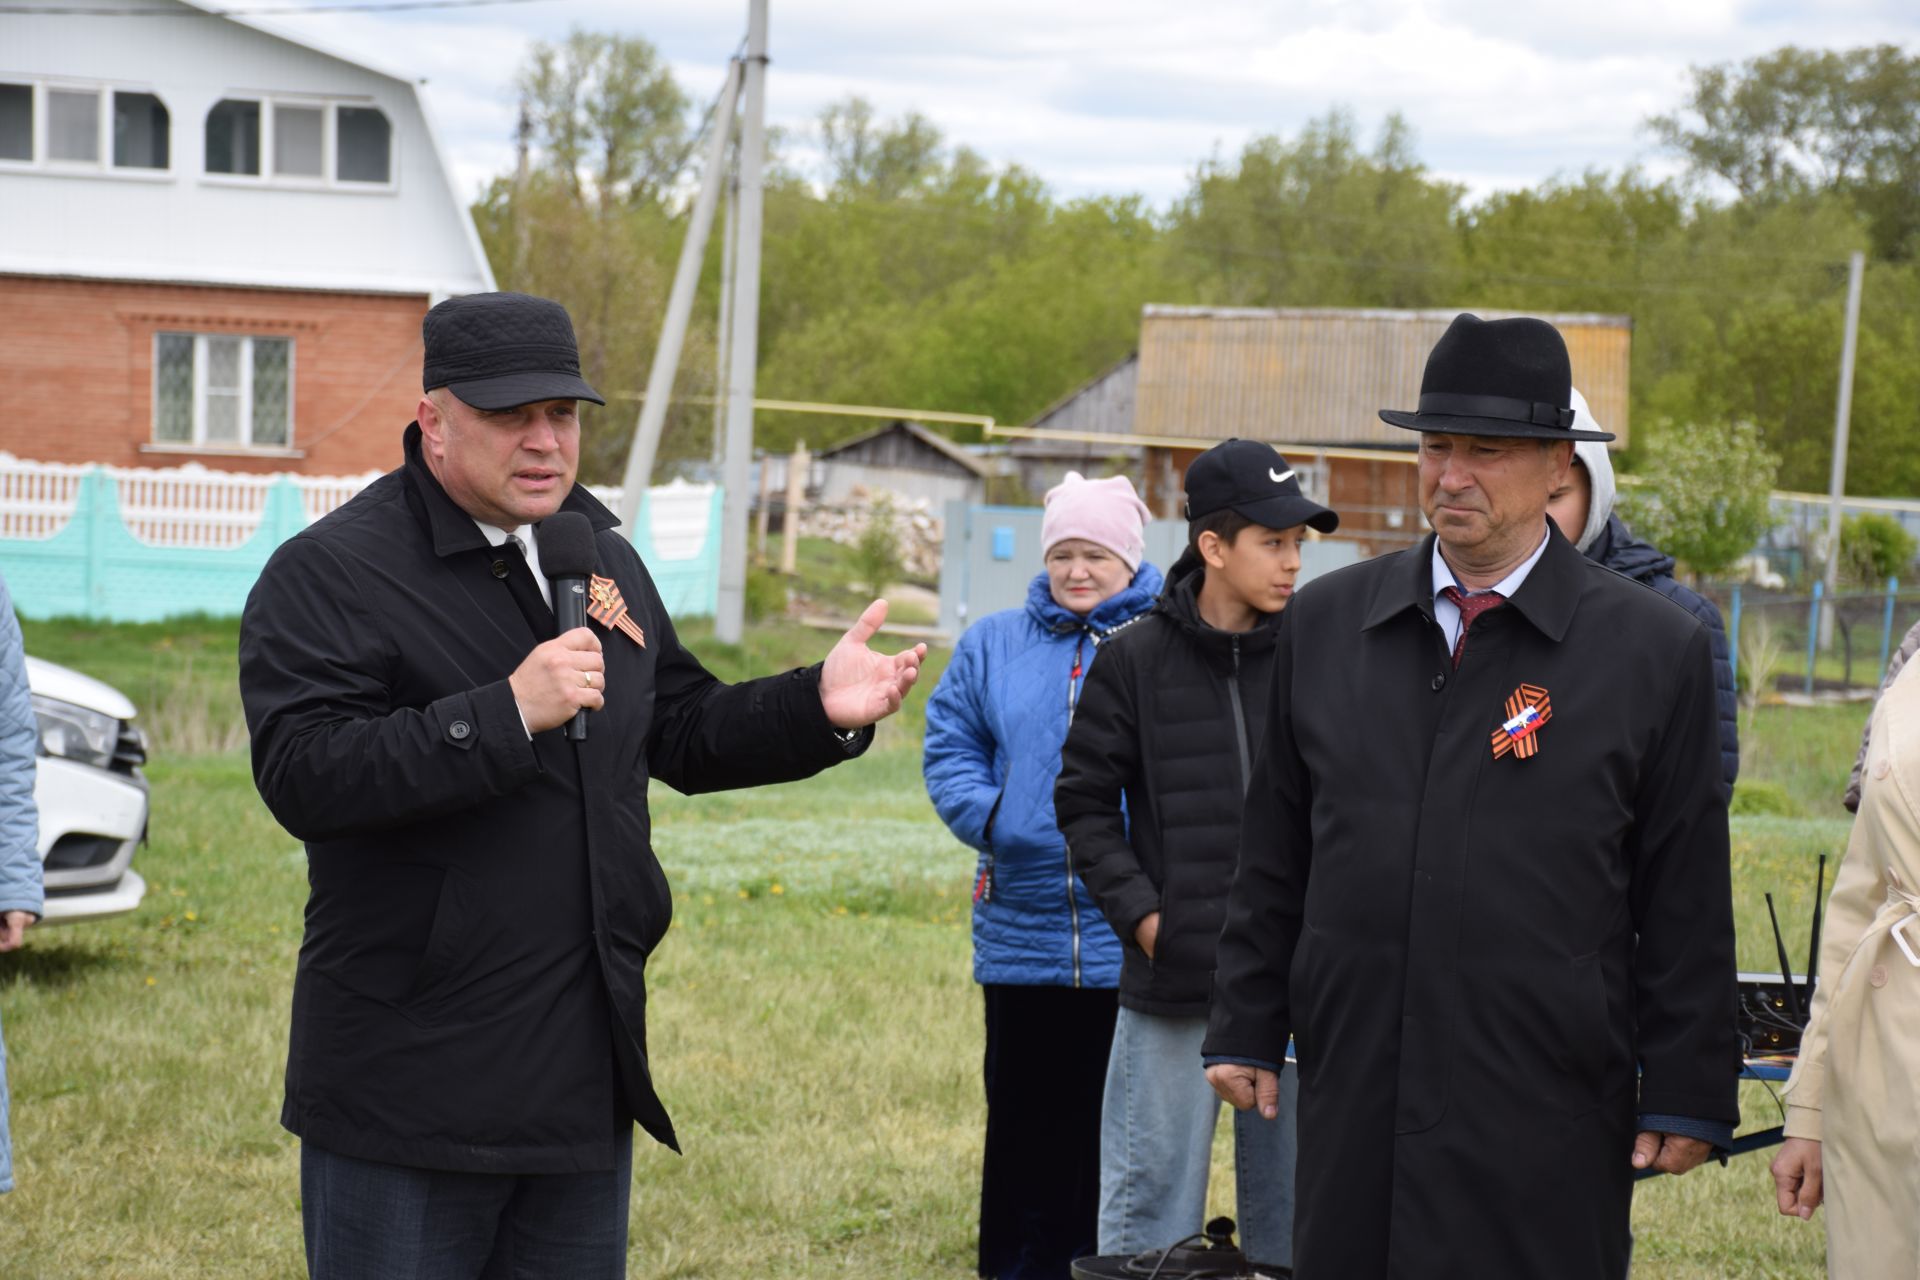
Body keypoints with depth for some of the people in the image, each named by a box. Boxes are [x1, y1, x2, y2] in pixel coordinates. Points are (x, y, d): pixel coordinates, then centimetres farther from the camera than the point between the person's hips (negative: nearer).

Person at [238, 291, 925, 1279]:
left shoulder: (601, 556, 14)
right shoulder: (329, 572, -11)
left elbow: (679, 733, 24)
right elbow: (301, 776, -23)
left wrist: (817, 710, 6)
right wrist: (508, 714, -29)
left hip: (586, 1077, 7)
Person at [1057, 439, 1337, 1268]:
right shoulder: (1136, 661, -2)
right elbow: (1084, 799, 3)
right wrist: (1140, 913, -6)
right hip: (1173, 982, -1)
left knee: (1293, 1204, 10)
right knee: (1150, 1203, 5)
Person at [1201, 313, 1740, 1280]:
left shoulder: (1656, 649, 0)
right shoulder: (1324, 622, 9)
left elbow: (1687, 902, 0)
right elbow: (1273, 856, 14)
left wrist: (1684, 1097, -1)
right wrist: (1246, 1032, 11)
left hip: (1545, 1120, -3)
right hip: (1354, 1107, 3)